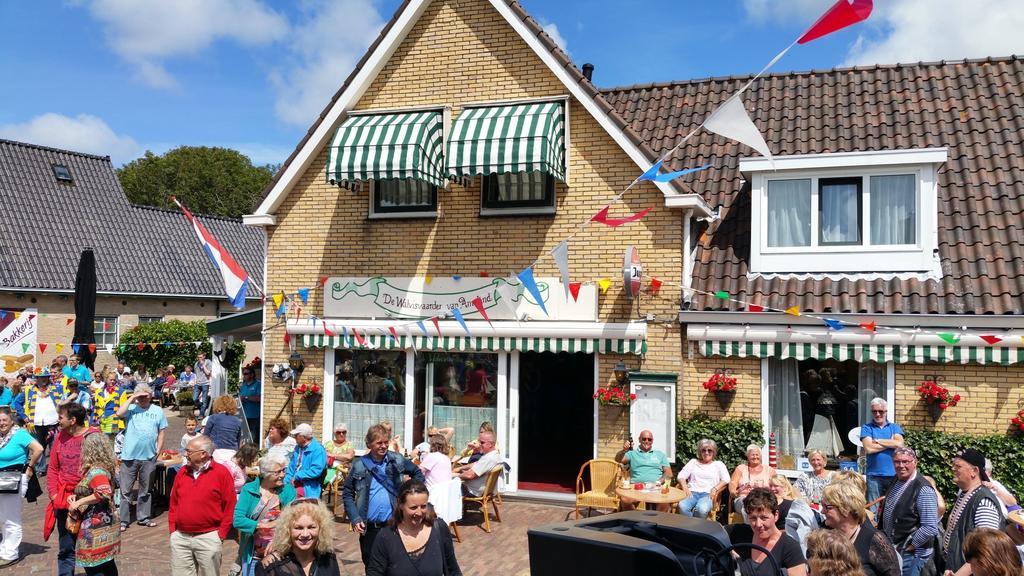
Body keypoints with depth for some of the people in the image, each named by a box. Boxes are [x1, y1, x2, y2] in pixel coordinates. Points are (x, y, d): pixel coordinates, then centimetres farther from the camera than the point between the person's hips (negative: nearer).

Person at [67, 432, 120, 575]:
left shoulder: (96, 471, -18)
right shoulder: (103, 468, 11)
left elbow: (104, 493, -33)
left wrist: (79, 502, -24)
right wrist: (76, 497, 8)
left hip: (96, 527, -10)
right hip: (104, 524, 10)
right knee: (107, 563, 15)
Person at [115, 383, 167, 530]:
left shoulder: (158, 411, 7)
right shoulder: (131, 408, 2)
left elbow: (162, 432, 9)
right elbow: (119, 414, -19)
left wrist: (158, 450, 2)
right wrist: (131, 398, -14)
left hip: (149, 457, 2)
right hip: (129, 456, -2)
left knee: (145, 489, 13)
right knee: (125, 490, 1)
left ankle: (143, 517, 22)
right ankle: (123, 520, 9)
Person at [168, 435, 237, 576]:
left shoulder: (221, 473, -8)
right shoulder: (182, 472, 7)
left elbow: (230, 506, -7)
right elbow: (173, 503, 14)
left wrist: (221, 534, -9)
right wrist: (172, 529, 7)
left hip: (208, 538, -5)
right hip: (180, 537, 5)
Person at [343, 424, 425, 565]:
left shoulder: (397, 460, 0)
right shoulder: (359, 465, -3)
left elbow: (417, 473, 16)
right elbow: (347, 493, 3)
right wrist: (355, 518, -6)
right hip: (368, 527, 0)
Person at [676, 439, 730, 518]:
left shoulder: (718, 464, 21)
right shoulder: (693, 462, 25)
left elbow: (726, 479, 8)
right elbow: (681, 476, 17)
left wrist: (715, 489, -8)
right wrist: (685, 488, -3)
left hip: (708, 494, -1)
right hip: (692, 493, 1)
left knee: (702, 509, -39)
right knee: (682, 506, -35)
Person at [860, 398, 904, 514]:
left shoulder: (895, 427, 11)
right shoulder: (867, 428, 5)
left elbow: (899, 444, -8)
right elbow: (869, 448, -10)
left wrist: (877, 440, -6)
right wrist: (891, 443, -4)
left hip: (893, 474, 2)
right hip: (874, 475, -2)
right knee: (872, 509, 1)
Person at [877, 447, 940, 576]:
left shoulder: (923, 489, -20)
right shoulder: (896, 481, 5)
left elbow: (930, 529, -25)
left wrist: (909, 547, -16)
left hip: (911, 555, -7)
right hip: (891, 550, 7)